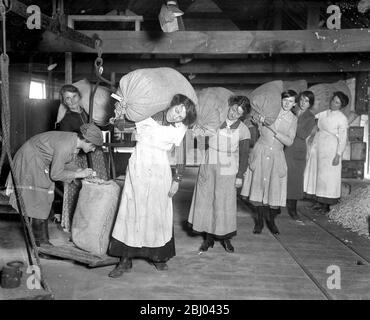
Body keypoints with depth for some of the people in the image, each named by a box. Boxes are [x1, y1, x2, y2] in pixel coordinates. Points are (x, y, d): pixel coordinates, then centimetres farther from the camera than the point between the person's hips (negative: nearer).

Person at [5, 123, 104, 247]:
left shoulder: (75, 140, -9)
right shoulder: (64, 146, -35)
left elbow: (66, 163, 5)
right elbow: (55, 174, -30)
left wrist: (81, 171, -10)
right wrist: (78, 174, -24)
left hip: (42, 162, 9)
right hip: (30, 159, -9)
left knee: (45, 201, 10)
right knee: (38, 201, -6)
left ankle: (42, 240, 18)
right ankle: (40, 242, 4)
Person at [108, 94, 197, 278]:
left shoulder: (180, 129, -2)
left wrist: (177, 179, -2)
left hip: (159, 173, 0)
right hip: (137, 169, 0)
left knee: (158, 213, 6)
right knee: (131, 211, 1)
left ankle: (158, 256, 24)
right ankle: (125, 260, 9)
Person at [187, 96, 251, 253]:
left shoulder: (243, 130, -5)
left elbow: (244, 155, -1)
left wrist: (240, 176, -4)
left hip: (227, 170, -2)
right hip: (207, 167, 3)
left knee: (224, 203, 2)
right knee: (206, 200, 5)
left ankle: (226, 238, 20)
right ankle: (209, 237, 17)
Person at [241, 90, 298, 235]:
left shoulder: (293, 119, 3)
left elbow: (289, 141, -7)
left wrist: (274, 130, -17)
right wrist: (260, 123, -7)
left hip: (276, 155, 1)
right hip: (261, 152, 0)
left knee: (274, 188, -2)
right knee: (259, 186, 0)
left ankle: (271, 220, 15)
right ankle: (259, 220, 12)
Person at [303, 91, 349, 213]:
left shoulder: (342, 118, -8)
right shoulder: (324, 113, 8)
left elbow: (343, 139, -9)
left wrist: (338, 155, -13)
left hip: (330, 149, -6)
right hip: (317, 147, 6)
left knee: (327, 177, -1)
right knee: (315, 174, 8)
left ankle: (326, 205, 11)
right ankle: (319, 203, 20)